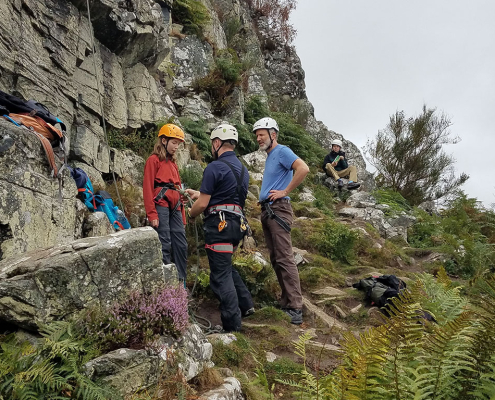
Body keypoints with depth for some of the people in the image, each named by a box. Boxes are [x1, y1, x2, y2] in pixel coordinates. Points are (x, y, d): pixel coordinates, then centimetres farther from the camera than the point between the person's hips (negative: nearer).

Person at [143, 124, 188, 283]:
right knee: (165, 245, -7)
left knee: (181, 245, 5)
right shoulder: (154, 160, 0)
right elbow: (147, 188, -7)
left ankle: (182, 283, 13)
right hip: (161, 205, -7)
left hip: (175, 208, 7)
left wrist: (182, 215, 17)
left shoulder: (173, 163, 21)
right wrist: (152, 214, -14)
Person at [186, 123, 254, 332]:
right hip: (237, 223, 9)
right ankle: (245, 304, 25)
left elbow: (202, 204, -11)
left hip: (219, 224, -8)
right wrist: (199, 194, 33)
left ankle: (232, 326, 4)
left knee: (220, 275, -1)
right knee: (226, 266, 25)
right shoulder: (242, 169, 15)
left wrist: (190, 213, 11)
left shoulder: (214, 167, -11)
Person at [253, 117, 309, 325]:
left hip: (278, 209, -10)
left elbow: (303, 168, -23)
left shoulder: (282, 151, -7)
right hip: (266, 210, 10)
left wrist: (285, 191, -18)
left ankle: (295, 309, -11)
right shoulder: (269, 155, 20)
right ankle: (286, 302, 18)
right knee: (275, 259, 11)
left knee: (285, 259, -12)